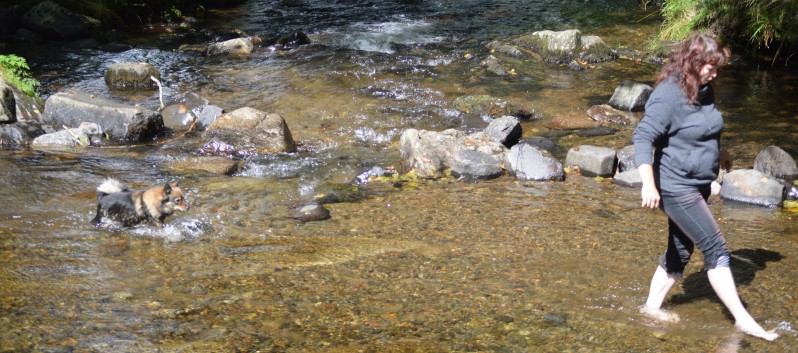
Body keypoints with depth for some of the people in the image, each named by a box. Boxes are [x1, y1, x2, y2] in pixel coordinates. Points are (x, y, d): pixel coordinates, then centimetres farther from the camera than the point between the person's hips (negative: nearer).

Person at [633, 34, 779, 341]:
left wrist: (718, 154, 32)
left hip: (698, 185, 9)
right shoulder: (669, 95, -21)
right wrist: (649, 184, -34)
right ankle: (742, 319, -3)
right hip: (677, 187, -9)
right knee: (715, 249, -8)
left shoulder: (703, 91, 6)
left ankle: (652, 306, 28)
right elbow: (643, 137, -26)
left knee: (680, 250, 15)